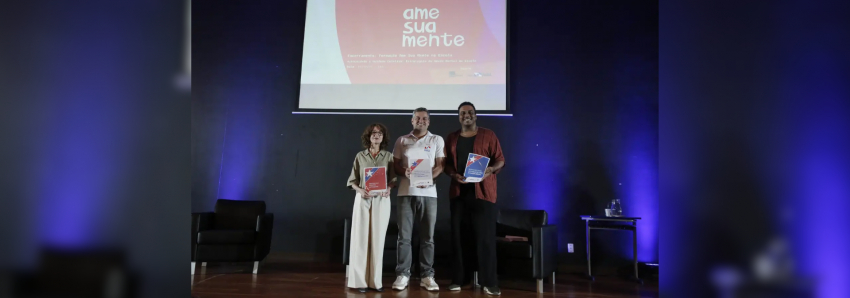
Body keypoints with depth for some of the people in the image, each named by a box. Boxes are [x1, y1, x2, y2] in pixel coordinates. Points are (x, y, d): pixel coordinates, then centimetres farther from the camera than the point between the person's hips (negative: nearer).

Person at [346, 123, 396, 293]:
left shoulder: (388, 156, 8)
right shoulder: (360, 156, 7)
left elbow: (393, 179, 7)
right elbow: (352, 180, 7)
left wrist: (388, 189, -12)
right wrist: (360, 190, -11)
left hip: (381, 200, 0)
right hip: (363, 199, 0)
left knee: (378, 239, 1)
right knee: (360, 238, -3)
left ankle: (375, 280, 6)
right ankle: (359, 280, 1)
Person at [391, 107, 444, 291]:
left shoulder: (437, 140, 10)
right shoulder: (402, 141, 13)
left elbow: (440, 165, 4)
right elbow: (395, 164, 12)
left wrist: (428, 178, -14)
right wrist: (404, 171, -10)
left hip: (428, 193, 0)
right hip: (406, 192, 1)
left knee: (427, 237, 2)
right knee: (404, 236, 0)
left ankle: (427, 276, 8)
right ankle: (402, 274, 7)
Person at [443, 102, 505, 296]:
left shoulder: (488, 135, 5)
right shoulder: (451, 139, 14)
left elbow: (500, 159, 3)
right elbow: (445, 163, 12)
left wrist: (491, 169, -17)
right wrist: (453, 174, -8)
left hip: (483, 192, -3)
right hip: (458, 192, 3)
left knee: (485, 236, -6)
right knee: (459, 236, 4)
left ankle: (489, 282, -2)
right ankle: (459, 279, 11)